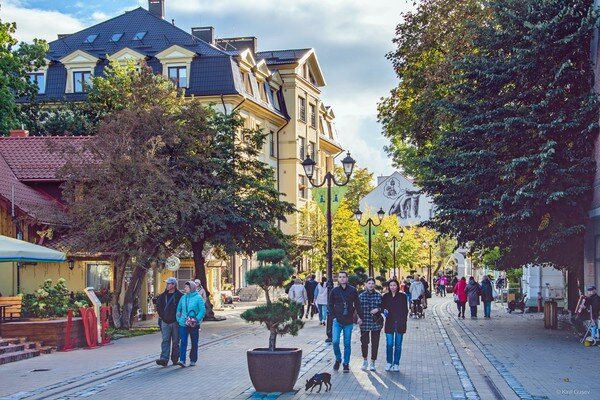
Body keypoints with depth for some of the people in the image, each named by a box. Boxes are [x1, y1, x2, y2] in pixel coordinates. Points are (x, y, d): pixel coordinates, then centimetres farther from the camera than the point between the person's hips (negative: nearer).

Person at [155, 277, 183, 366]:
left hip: (175, 322, -3)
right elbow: (158, 306, 17)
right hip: (165, 322, 3)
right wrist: (161, 315, 5)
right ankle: (164, 359, -10)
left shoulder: (180, 296, -4)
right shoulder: (163, 296, 10)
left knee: (175, 341, 6)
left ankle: (175, 359, 16)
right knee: (165, 340, -4)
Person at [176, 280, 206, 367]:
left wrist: (197, 319, -18)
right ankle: (182, 360, -11)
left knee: (194, 343, 8)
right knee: (183, 342, -7)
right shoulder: (183, 297, 7)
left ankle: (193, 360, 19)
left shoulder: (198, 298, -7)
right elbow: (178, 309, 17)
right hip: (183, 324, 3)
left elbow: (203, 310, -9)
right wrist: (178, 318, 6)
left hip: (194, 324, -3)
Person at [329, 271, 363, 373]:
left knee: (347, 344, 5)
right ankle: (338, 359, 13)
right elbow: (330, 305, 8)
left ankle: (346, 363, 17)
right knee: (335, 341, -10)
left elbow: (357, 304, 6)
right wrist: (333, 316, -2)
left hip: (348, 322, 0)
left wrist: (360, 316, 1)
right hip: (337, 321, 0)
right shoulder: (334, 291, 2)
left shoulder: (352, 290, 1)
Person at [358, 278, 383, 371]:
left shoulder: (378, 295, 3)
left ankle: (373, 362, 16)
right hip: (364, 322, 0)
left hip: (376, 322, 0)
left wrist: (378, 309, -13)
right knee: (364, 342, 2)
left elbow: (383, 307, 7)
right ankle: (365, 360, 23)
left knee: (375, 343, 4)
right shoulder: (361, 296, 4)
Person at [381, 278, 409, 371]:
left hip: (400, 323, 0)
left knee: (398, 345, 4)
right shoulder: (385, 296, 5)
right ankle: (389, 363, 11)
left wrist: (404, 321, -5)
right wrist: (384, 311, -10)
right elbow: (382, 307, 13)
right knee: (389, 344, -4)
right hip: (389, 323, 1)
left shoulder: (402, 296, 3)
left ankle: (396, 364, 13)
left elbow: (405, 310, 4)